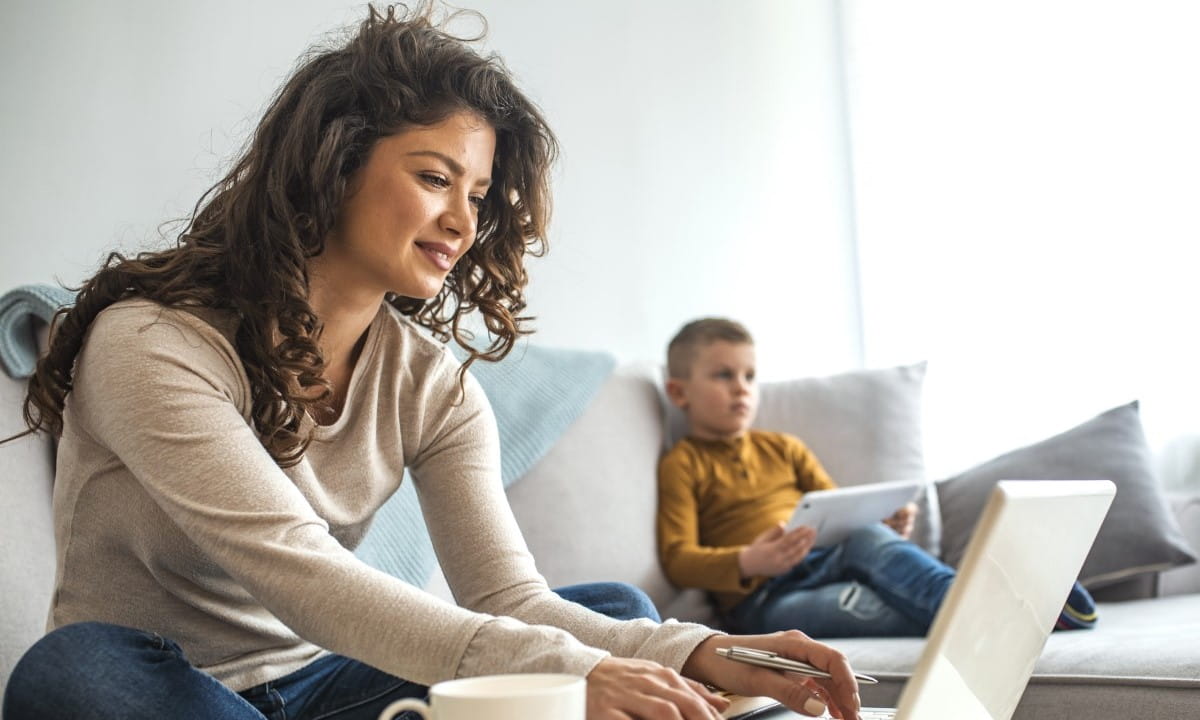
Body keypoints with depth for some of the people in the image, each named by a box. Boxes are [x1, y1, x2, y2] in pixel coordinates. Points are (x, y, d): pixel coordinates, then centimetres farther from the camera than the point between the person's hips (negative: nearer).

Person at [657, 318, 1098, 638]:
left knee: (867, 537, -30)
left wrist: (888, 523, -1)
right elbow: (678, 559, -4)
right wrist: (748, 562, -24)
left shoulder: (783, 448, 23)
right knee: (865, 603, -34)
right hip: (762, 599, -4)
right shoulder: (682, 465, 6)